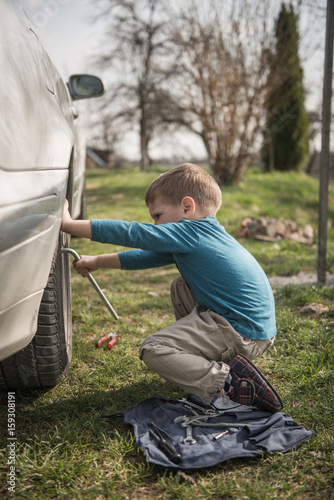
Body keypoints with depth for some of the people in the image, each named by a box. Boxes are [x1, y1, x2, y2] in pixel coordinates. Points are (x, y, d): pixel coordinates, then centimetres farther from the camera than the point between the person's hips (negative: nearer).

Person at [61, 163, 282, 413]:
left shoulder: (189, 233, -13)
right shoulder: (196, 237, 15)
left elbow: (133, 234, -14)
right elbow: (148, 256, 20)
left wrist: (69, 224, -8)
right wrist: (96, 262, 21)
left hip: (243, 336, -10)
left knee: (153, 350, -10)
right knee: (181, 288, 25)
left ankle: (227, 383, -17)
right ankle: (207, 359, 22)